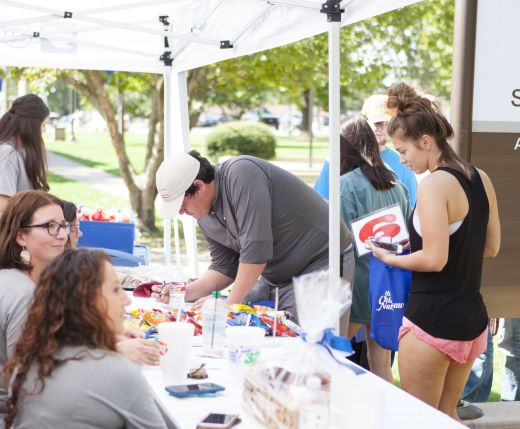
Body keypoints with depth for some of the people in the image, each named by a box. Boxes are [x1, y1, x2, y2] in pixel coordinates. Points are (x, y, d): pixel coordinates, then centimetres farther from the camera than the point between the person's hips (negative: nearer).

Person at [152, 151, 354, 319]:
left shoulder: (241, 174, -24)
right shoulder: (204, 214, 3)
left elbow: (255, 250, -27)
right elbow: (225, 268, 10)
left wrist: (230, 305, -20)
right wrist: (185, 292, -6)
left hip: (321, 261, -8)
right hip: (278, 277, 8)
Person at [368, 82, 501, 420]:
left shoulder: (434, 183, -18)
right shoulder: (481, 179, 6)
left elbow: (434, 259, -21)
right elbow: (491, 247, 15)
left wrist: (391, 258, -5)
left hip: (432, 321, -8)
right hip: (472, 318, 8)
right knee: (447, 414, 21)